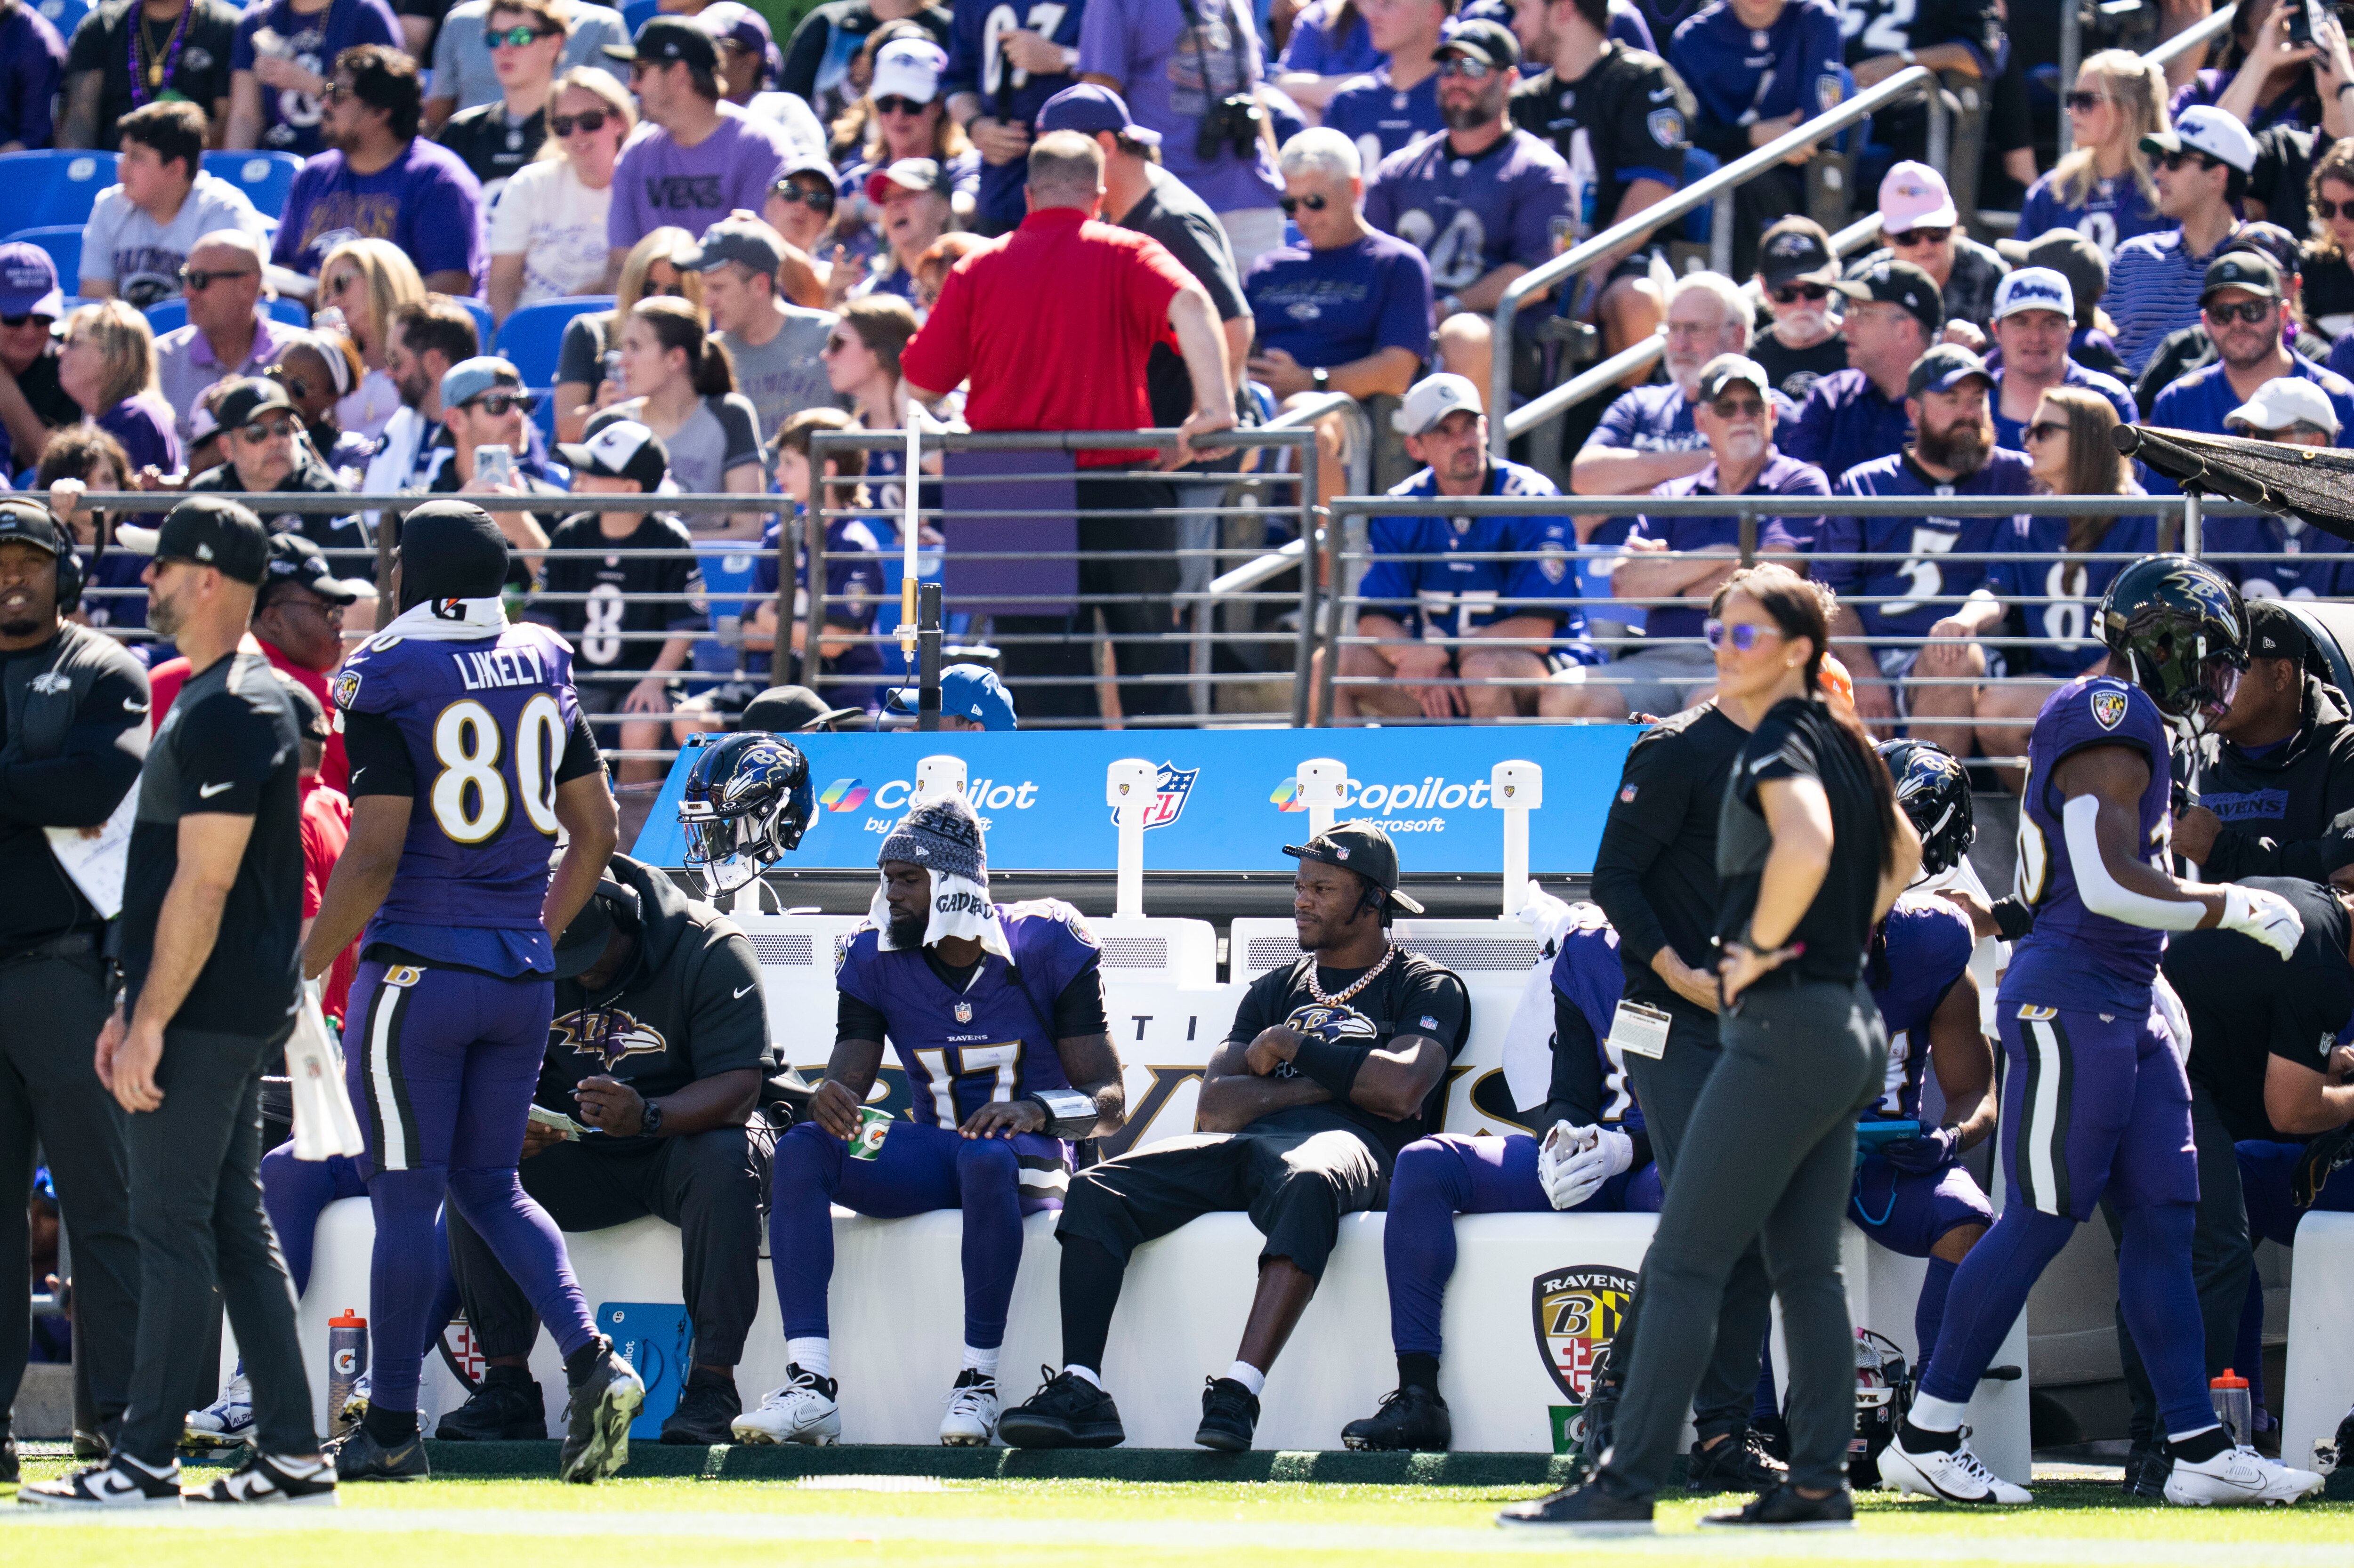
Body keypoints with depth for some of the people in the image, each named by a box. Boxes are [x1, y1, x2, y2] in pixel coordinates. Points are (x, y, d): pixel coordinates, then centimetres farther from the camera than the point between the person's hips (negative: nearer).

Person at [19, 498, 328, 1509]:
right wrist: (133, 1007, 20)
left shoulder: (227, 713, -16)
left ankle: (147, 1461, -6)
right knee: (234, 1224, 11)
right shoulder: (215, 697, 17)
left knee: (170, 1223, -7)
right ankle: (291, 1453, 11)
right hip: (242, 1010, 10)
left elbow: (204, 884, -20)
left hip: (205, 1014, -10)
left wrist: (151, 1023, -20)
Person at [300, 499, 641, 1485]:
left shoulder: (388, 681, -12)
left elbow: (375, 856, -17)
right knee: (488, 1184, 16)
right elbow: (596, 830, 12)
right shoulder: (542, 671, 7)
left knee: (406, 1196, 2)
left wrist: (304, 969, -10)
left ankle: (392, 1429, 7)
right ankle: (589, 1361, -4)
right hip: (522, 976, 6)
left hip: (419, 967, -6)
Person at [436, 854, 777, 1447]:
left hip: (680, 1142, -3)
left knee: (725, 1160, -37)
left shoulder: (710, 949, -16)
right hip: (576, 1158, 3)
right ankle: (508, 1386, -21)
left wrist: (648, 1117, -41)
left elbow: (738, 1088, -23)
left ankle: (713, 1386, -34)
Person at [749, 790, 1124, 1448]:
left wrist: (1035, 1111, -31)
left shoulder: (1043, 945, -9)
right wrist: (831, 1101, -26)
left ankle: (979, 1383, -33)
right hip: (932, 1152, 4)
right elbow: (847, 1082, 0)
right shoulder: (879, 958, 3)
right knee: (802, 1149, -23)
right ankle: (810, 1386, -34)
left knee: (987, 1157, -41)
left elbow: (1109, 1101, -9)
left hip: (1028, 1152, -4)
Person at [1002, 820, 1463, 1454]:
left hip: (1348, 1144, -6)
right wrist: (1326, 1082, 2)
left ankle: (1239, 1392, -52)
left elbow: (1402, 1090, -6)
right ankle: (1080, 1391, -29)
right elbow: (1214, 1109, 15)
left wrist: (1297, 1050, 4)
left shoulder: (1426, 989, 15)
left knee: (1307, 1183, -44)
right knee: (1097, 1188, -19)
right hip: (1246, 1144, 6)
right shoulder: (1276, 990, 30)